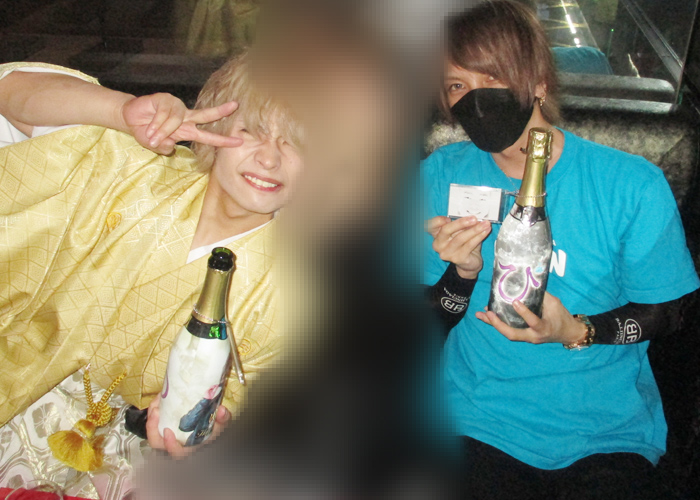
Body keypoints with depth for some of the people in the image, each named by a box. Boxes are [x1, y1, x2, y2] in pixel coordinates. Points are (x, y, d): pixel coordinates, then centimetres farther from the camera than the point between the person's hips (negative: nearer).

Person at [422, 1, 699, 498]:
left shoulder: (634, 186, -8)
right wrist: (463, 272, -17)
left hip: (608, 426, 0)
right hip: (478, 424, 1)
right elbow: (435, 315, 4)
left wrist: (578, 331, -17)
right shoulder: (440, 176, -2)